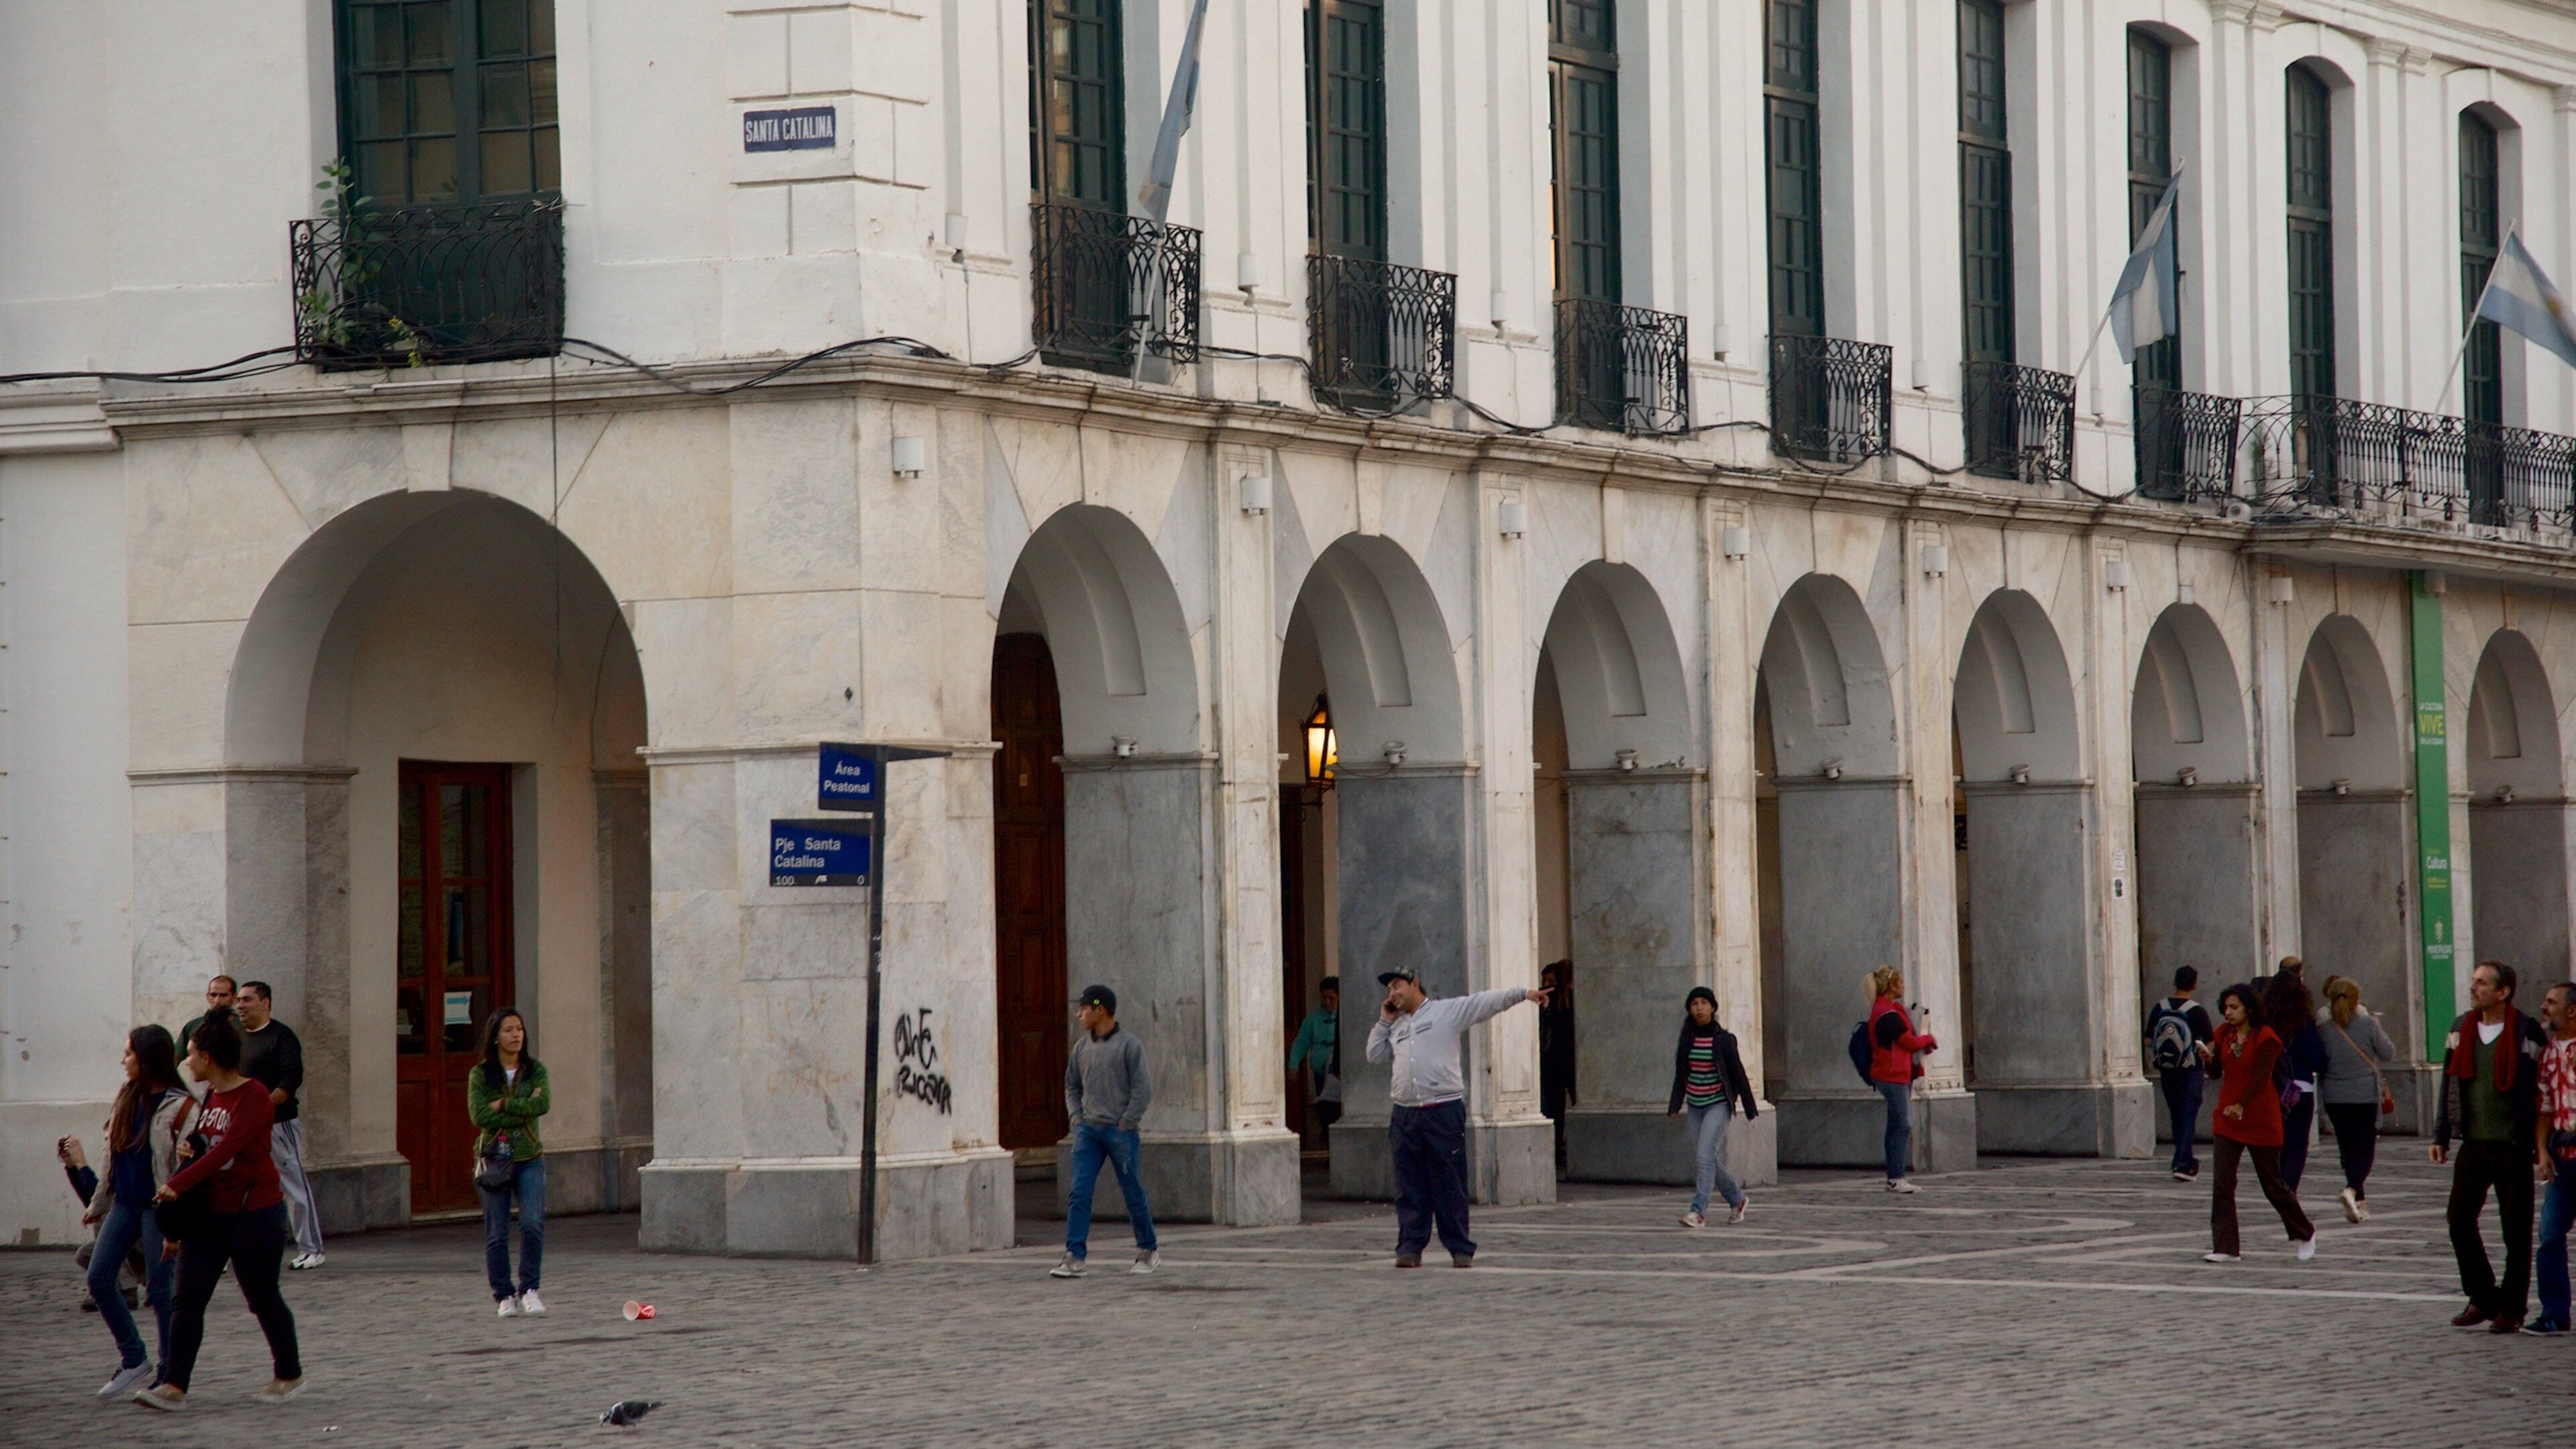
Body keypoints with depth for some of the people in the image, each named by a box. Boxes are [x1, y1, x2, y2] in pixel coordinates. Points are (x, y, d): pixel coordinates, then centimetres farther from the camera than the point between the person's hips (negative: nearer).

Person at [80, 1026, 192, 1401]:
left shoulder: (179, 1107, -13)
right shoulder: (127, 1097, 10)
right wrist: (98, 1204, 22)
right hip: (125, 1202, 8)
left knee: (159, 1289, -3)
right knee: (99, 1279, 3)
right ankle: (134, 1361, 15)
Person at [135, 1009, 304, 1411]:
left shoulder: (254, 1097, -16)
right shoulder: (210, 1097, 10)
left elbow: (225, 1150, -26)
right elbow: (199, 1151, 14)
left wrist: (178, 1185, -31)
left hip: (255, 1212, -7)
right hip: (211, 1213, 7)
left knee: (263, 1298, 4)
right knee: (188, 1297, -4)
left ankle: (290, 1376, 23)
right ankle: (174, 1386, -7)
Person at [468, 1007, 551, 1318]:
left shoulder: (535, 1070, 7)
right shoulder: (480, 1074, 2)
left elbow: (543, 1105, -11)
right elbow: (479, 1115, -12)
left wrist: (503, 1105, -12)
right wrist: (523, 1110, -11)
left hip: (529, 1157, 1)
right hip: (493, 1156, -1)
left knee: (533, 1225, -14)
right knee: (497, 1234, 0)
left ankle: (529, 1289, -2)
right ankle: (504, 1296, 11)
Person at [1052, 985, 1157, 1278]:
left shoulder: (1129, 1045, -6)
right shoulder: (1081, 1048, 10)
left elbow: (1143, 1089, -8)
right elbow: (1072, 1086, 21)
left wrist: (1125, 1124, -11)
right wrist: (1077, 1119, 7)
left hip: (1120, 1131, -4)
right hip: (1087, 1130, 4)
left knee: (1133, 1193, 5)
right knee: (1079, 1193, -7)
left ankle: (1147, 1252, 20)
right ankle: (1076, 1257, -10)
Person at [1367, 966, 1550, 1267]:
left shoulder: (1448, 1011, 2)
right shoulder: (1397, 1025, 20)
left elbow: (1487, 1002, -5)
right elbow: (1375, 1054, 21)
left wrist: (1523, 994, -17)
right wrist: (1384, 1021, 14)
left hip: (1444, 1111, -5)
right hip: (1404, 1115, 5)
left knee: (1451, 1186, 0)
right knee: (1410, 1189, 4)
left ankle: (1461, 1250, 6)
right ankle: (1410, 1247, 8)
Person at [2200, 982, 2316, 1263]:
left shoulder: (2266, 1039, -11)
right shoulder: (2224, 1035, 7)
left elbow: (2260, 1078, -18)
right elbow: (2217, 1073, 10)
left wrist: (2241, 1105, -30)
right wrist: (2208, 1059, -12)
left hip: (2261, 1121, -5)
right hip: (2227, 1119, 5)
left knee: (2272, 1184, 5)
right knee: (2222, 1184, -7)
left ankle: (2304, 1234, 28)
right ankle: (2225, 1248, -6)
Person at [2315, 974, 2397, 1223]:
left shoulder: (2323, 1027, -5)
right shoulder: (2367, 1024, -10)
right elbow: (2388, 1053, 0)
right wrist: (2379, 1029, 14)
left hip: (2334, 1097, 2)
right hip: (2365, 1096, -2)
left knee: (2347, 1147, 14)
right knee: (2365, 1148, 1)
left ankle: (2360, 1202, 20)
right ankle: (2352, 1190, -25)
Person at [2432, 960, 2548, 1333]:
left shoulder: (2526, 1033, -8)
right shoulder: (2461, 1030, 8)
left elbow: (2542, 1090, -5)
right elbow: (2450, 1084, 14)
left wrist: (2541, 1145, -7)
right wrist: (2441, 1136, 10)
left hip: (2513, 1146, -5)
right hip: (2474, 1143, 5)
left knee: (2516, 1229, 1)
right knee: (2459, 1218, 1)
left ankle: (2512, 1309, 10)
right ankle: (2483, 1298, 15)